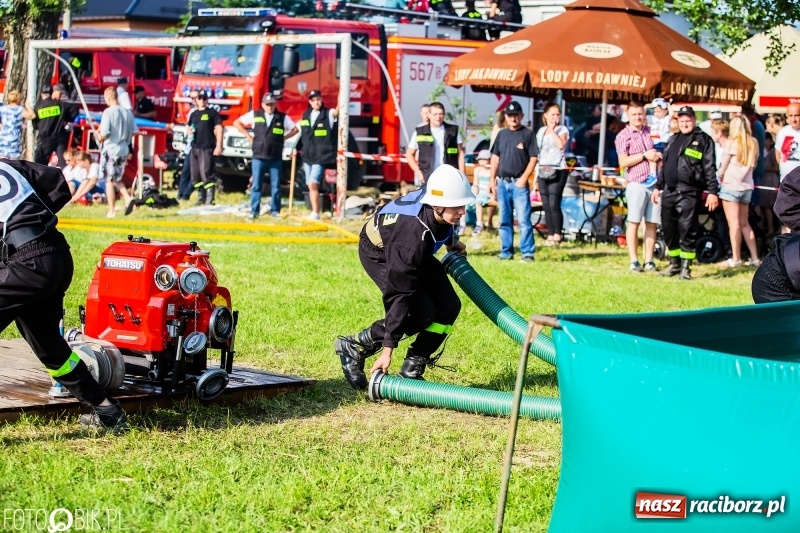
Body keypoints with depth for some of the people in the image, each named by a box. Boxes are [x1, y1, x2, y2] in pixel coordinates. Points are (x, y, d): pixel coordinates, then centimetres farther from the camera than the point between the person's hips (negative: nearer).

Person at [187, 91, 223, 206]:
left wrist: (218, 146, -11)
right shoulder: (193, 114, 17)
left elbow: (219, 129, -4)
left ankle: (210, 199, -11)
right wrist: (189, 131, 2)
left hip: (207, 148, -6)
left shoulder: (212, 113, 1)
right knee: (195, 175, 7)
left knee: (206, 174, -12)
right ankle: (200, 197, 16)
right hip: (195, 148, 6)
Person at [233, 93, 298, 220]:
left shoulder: (282, 118, 4)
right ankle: (254, 211, 1)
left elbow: (294, 129, 15)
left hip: (276, 158, 1)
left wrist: (283, 138, 4)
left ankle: (275, 210, 12)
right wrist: (248, 136, 5)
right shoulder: (255, 115, 4)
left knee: (276, 185, 4)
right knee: (256, 185, -1)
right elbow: (237, 122, 11)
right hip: (258, 157, -1)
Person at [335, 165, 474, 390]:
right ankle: (354, 347, -5)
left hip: (415, 251, 8)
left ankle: (412, 371, 4)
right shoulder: (414, 234, -43)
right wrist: (387, 350, -36)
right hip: (379, 254, -8)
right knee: (421, 313, -21)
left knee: (448, 306, -6)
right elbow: (399, 295, -39)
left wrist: (452, 241, 16)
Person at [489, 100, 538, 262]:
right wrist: (492, 180, 11)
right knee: (504, 220, 9)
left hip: (519, 183, -5)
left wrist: (524, 178, -12)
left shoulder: (528, 134, 0)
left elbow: (533, 158, -4)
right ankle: (506, 252, 16)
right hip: (502, 183, 5)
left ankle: (527, 253, -7)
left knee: (523, 220, -9)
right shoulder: (501, 134, 14)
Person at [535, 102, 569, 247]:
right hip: (542, 171, 5)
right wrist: (535, 173, 15)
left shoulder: (562, 129, 1)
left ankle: (557, 236, -8)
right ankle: (550, 235, 9)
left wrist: (553, 130, -11)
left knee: (554, 204, -12)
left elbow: (561, 145, -19)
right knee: (546, 205, 4)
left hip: (557, 171, -5)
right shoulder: (541, 131, 16)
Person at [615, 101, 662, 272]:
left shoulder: (650, 132, 15)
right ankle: (634, 261, 0)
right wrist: (645, 155, -11)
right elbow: (623, 162, -8)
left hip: (655, 182, 5)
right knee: (634, 222, -4)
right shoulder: (623, 136, 1)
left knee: (652, 223, 4)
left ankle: (649, 261, 8)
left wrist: (658, 156, 4)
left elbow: (657, 151, 27)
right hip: (636, 183, -4)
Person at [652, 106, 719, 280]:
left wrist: (712, 191, -12)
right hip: (669, 192, 7)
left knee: (687, 230, -7)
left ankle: (686, 267, -2)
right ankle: (674, 264, 20)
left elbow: (709, 168, -6)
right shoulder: (673, 140, 20)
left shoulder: (703, 140, 0)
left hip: (688, 193, -7)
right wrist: (658, 186, 21)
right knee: (668, 229, 9)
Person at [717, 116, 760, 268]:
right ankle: (754, 257, 11)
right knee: (744, 223, 14)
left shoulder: (732, 142, -8)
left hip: (731, 185, -6)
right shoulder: (753, 144, 6)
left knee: (734, 223, -5)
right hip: (747, 186, 6)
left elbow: (723, 168, -5)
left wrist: (720, 179, 13)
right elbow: (753, 166, 9)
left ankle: (735, 258, -8)